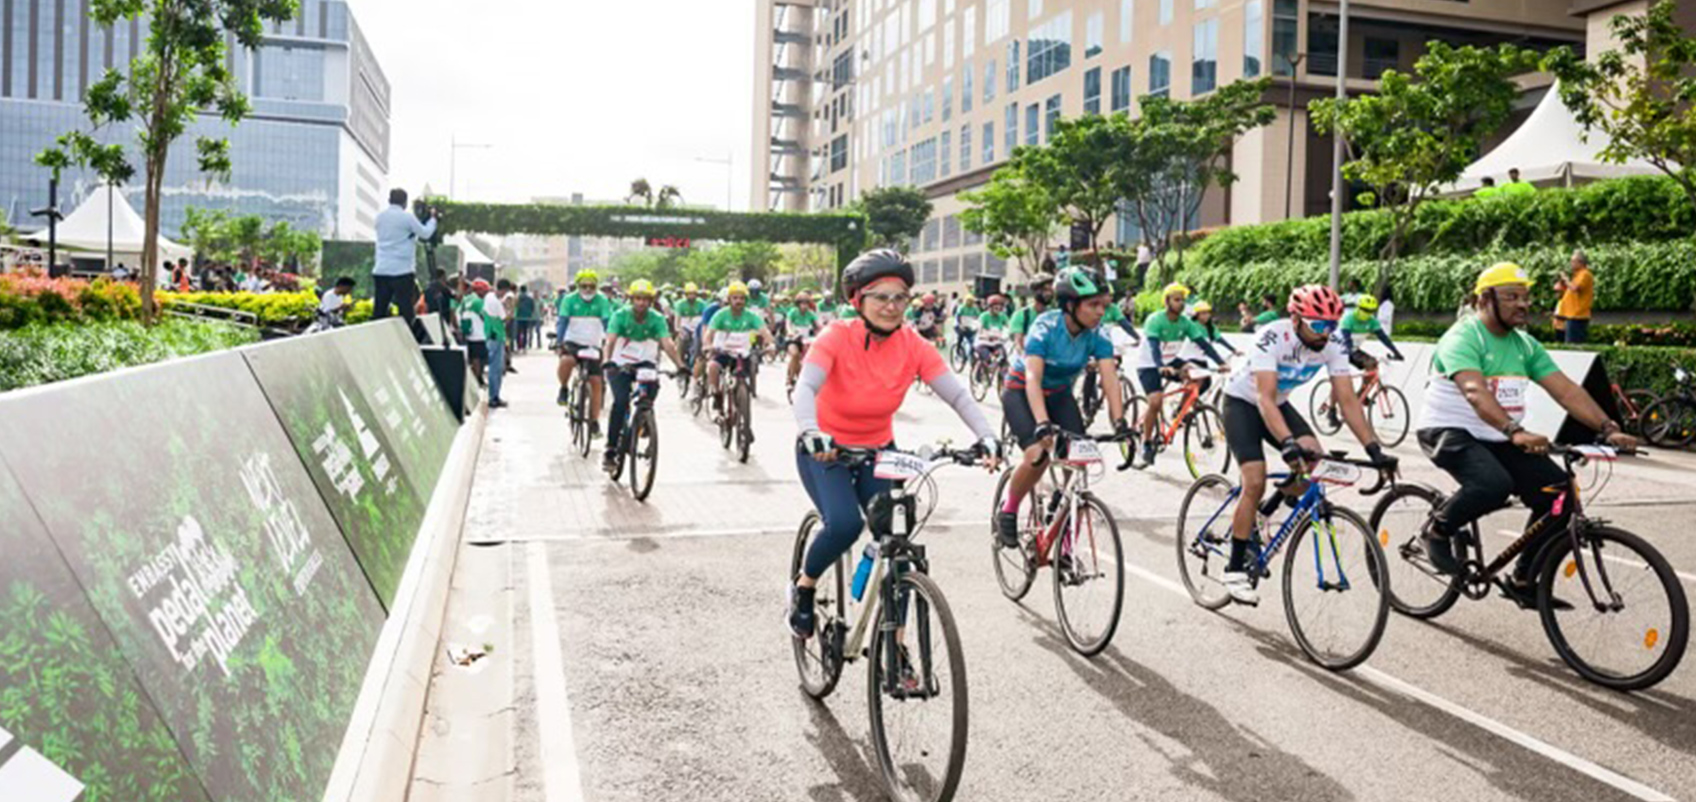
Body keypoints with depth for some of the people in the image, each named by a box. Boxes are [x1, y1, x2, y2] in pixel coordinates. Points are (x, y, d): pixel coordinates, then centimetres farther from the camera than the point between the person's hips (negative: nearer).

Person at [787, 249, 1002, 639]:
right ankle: (803, 588, 2)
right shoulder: (838, 337, -21)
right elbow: (805, 387, -35)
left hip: (878, 451, 4)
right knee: (845, 524, -28)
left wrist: (986, 437, -36)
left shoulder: (914, 346, -13)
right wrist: (811, 435, -55)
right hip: (825, 450, -3)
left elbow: (958, 394, -19)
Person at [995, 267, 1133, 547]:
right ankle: (1007, 511, -1)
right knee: (1038, 454, -29)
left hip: (1060, 395, 5)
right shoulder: (1045, 327, -29)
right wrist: (1042, 424, -52)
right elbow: (1033, 378, -38)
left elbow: (1110, 378, -23)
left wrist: (1120, 422, -38)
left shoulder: (1097, 335, -16)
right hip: (1021, 393, -4)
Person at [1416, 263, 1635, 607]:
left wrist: (1608, 429, -14)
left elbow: (1566, 389, -1)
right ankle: (1438, 530, -6)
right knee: (1494, 484, -35)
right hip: (1448, 432, -8)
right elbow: (1476, 391, -33)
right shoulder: (1462, 339, -17)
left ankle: (1522, 580, 9)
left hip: (1496, 438, 8)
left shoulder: (1526, 345, 7)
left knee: (1559, 494, -7)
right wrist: (1515, 432, -47)